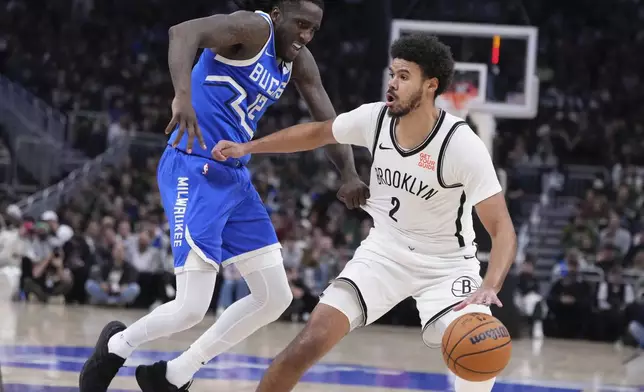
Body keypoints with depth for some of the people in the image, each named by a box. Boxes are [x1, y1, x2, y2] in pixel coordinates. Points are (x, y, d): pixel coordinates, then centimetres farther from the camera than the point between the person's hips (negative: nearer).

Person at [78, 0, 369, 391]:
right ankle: (118, 345, 17)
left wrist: (350, 177, -10)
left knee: (276, 298, 9)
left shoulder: (299, 62, 10)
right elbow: (184, 32, -31)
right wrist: (183, 95, -48)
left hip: (235, 179, 9)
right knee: (192, 308, -14)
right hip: (195, 171, -9)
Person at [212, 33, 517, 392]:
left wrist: (489, 287, -45)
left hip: (446, 264, -3)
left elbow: (503, 229, -27)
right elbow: (318, 133, 10)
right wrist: (246, 147, 11)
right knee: (309, 343, -11)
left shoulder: (462, 145, -25)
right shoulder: (374, 119, -12)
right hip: (385, 253, 3)